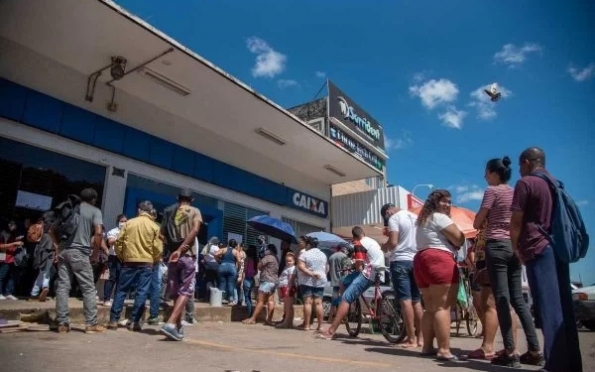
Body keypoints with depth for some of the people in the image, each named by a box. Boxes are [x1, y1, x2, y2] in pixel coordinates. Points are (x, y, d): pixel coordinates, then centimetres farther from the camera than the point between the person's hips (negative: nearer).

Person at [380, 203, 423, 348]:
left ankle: (411, 339, -5)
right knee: (416, 300, 10)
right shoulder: (415, 217, 16)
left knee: (405, 300, -6)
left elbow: (393, 242, -14)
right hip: (416, 261, 7)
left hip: (400, 261, -7)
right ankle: (420, 337, 13)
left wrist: (384, 247, 4)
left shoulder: (394, 218, -5)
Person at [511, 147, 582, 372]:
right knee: (564, 306, 9)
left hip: (538, 249, -8)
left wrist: (516, 247, 5)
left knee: (548, 307, -7)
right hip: (559, 249, 8)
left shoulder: (525, 183, -5)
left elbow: (516, 222, -9)